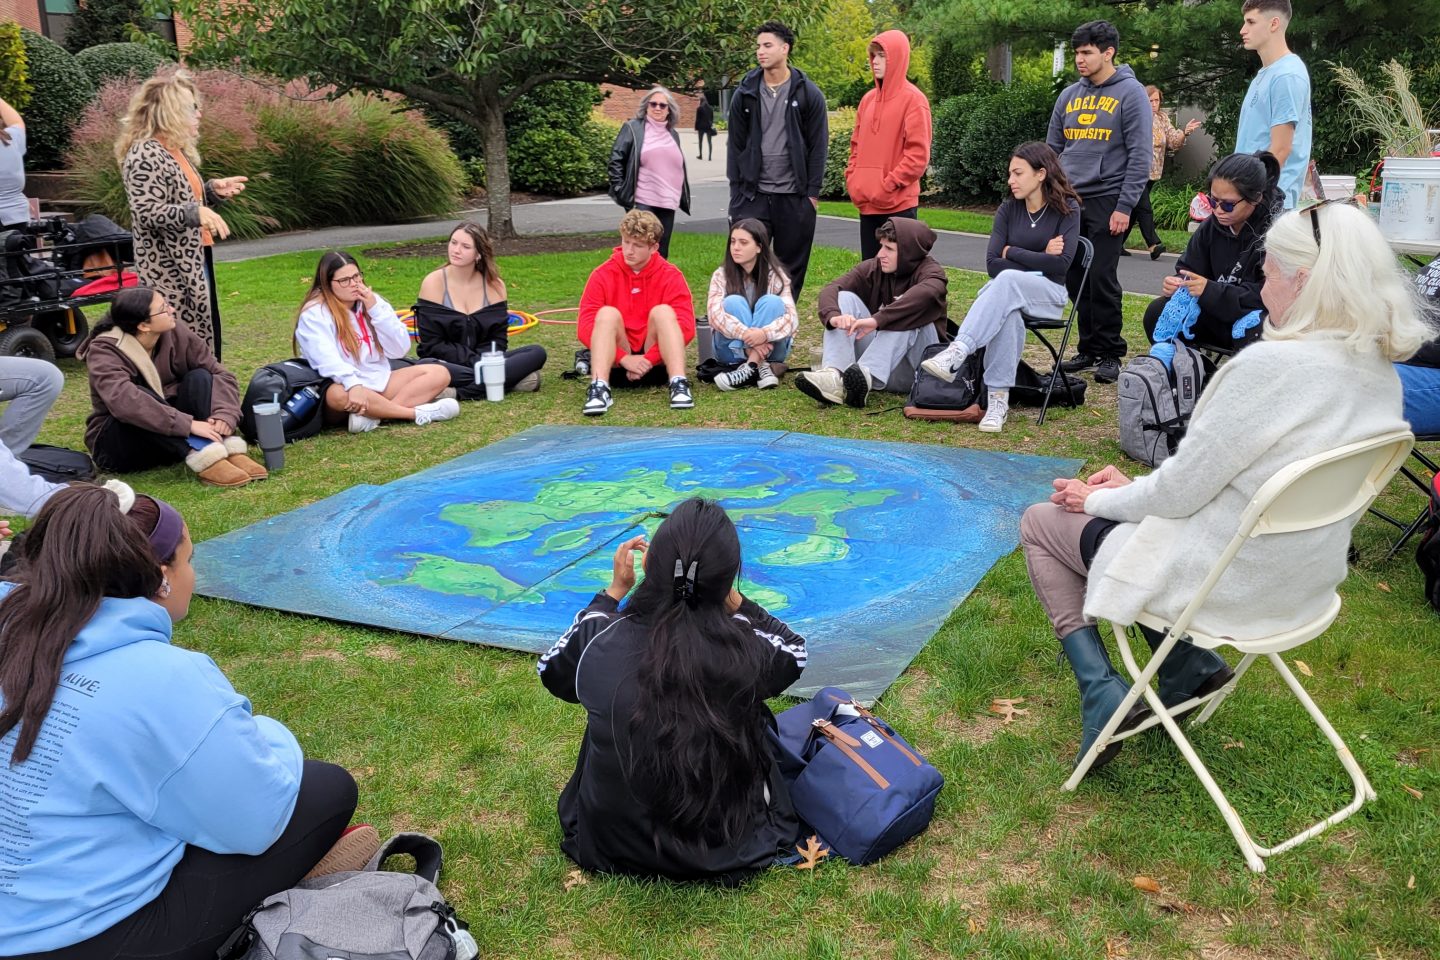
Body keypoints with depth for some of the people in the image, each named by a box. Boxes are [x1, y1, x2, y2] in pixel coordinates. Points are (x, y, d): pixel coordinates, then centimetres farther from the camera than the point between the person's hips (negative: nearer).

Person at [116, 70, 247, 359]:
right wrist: (195, 213, -35)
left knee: (200, 337, 12)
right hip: (169, 270, -10)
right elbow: (147, 213, -23)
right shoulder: (145, 155, -14)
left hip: (192, 262, 10)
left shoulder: (176, 150, 16)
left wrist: (211, 190, 13)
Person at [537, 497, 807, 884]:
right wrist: (729, 596, -4)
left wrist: (614, 590, 5)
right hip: (725, 852, -1)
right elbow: (795, 651, 2)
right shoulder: (747, 651, -25)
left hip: (609, 847, 1)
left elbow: (550, 670, 4)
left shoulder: (599, 641, -23)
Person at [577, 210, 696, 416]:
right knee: (607, 313, -23)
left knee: (663, 311, -22)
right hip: (616, 364, 0)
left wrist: (648, 359, -20)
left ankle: (678, 384, -38)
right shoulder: (603, 275, -3)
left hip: (656, 364, 0)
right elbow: (585, 327, -10)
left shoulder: (670, 275, -4)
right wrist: (624, 358, -21)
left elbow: (686, 327, -12)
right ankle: (600, 388, -41)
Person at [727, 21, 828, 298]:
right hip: (752, 195, 1)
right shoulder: (745, 93, 6)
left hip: (795, 197, -1)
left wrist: (813, 192, -5)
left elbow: (818, 146, 0)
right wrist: (736, 189, 1)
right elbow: (735, 144, 7)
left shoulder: (808, 94, 0)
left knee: (792, 266, 7)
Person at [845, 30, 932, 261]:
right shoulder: (868, 99, 14)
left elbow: (918, 154, -12)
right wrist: (852, 179, 6)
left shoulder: (913, 99, -7)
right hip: (867, 204, 7)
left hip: (899, 204, -7)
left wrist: (889, 185, -15)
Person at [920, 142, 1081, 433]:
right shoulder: (1008, 209, 7)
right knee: (1007, 314, -38)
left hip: (1049, 293, -2)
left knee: (1007, 281, -38)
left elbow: (1062, 263, -15)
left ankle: (956, 354, -51)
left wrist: (1013, 252, -8)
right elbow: (992, 264, -3)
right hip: (1007, 289, 2)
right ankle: (998, 399, -40)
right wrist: (1038, 260, -11)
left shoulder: (1067, 209, -2)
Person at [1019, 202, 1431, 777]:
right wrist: (1134, 489, 7)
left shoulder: (1272, 365, -29)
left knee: (1041, 523, 13)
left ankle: (1100, 691, 5)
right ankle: (1190, 665, 18)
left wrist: (1098, 500, -2)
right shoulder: (1379, 370, -2)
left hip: (1228, 584, -8)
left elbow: (1179, 491, -21)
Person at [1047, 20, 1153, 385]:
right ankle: (1088, 349, 18)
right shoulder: (1069, 96, 12)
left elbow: (1139, 156, -8)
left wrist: (1125, 206, -14)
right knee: (1076, 280, 7)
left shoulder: (1131, 94, -4)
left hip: (1106, 201, -5)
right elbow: (1052, 150, 17)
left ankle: (1110, 354, 5)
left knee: (1102, 279, -7)